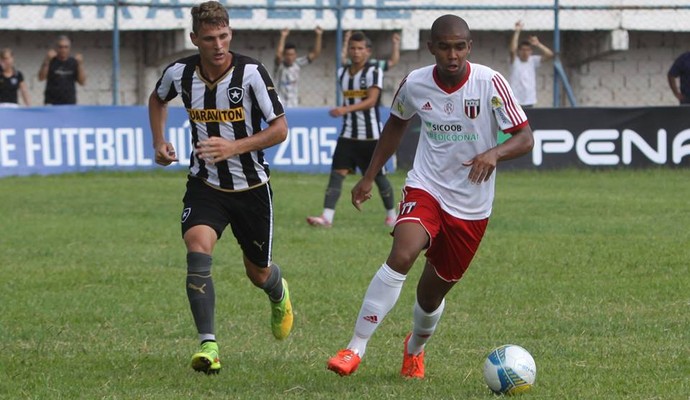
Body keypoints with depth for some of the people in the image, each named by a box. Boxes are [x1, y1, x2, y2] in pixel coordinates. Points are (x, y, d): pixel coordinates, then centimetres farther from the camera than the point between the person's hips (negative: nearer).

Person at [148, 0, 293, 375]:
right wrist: (159, 142, 4)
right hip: (205, 185, 1)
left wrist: (234, 148, -28)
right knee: (198, 249, -26)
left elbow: (280, 129, -16)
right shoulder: (179, 73, -8)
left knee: (258, 274, 13)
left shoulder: (251, 73, -19)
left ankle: (279, 293, 52)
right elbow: (157, 99, 17)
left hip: (251, 187, -1)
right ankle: (208, 344, -28)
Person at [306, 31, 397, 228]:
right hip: (348, 135, 4)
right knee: (337, 173, -10)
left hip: (371, 135, -4)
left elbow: (371, 100, -21)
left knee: (378, 175, 7)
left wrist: (346, 109, -31)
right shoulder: (342, 73, 9)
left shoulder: (374, 72, -9)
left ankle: (391, 214, 26)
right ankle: (327, 217, -16)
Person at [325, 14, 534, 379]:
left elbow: (524, 138, -12)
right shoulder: (415, 84, -6)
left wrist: (494, 153, -33)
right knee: (401, 255, -29)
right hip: (425, 188, 0)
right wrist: (369, 177, 15)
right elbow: (396, 125, 15)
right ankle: (356, 348, -24)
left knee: (432, 291, 10)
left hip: (471, 207, 0)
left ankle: (415, 348, 44)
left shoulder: (489, 83, -14)